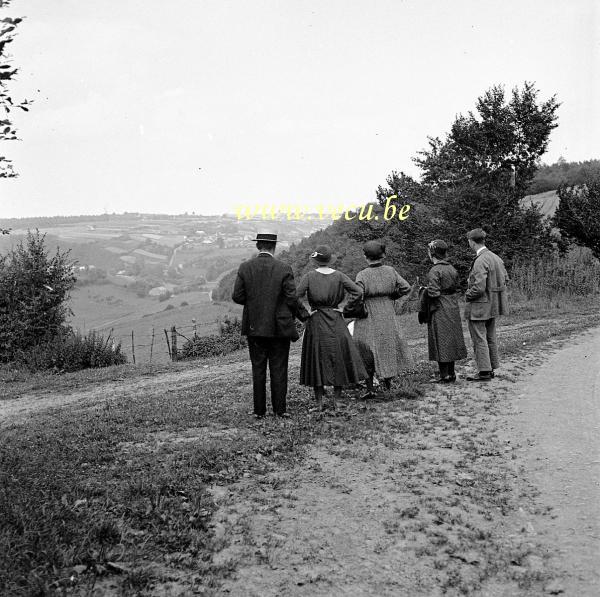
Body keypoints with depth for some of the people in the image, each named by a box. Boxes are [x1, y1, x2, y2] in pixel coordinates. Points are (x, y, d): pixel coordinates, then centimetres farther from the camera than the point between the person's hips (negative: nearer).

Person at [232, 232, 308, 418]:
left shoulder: (245, 267, -3)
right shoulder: (284, 269, -9)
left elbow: (237, 297, -2)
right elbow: (292, 299, -11)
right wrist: (303, 314, 6)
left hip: (254, 327, 2)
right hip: (279, 326, -2)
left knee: (258, 369, 10)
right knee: (279, 369, 7)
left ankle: (259, 410, 14)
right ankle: (279, 409, 11)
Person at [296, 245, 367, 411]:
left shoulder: (309, 276, -5)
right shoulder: (339, 276, -2)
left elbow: (296, 296, -16)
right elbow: (358, 291, -10)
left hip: (316, 323, -1)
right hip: (336, 323, 1)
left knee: (317, 361, 8)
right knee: (339, 361, 11)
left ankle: (319, 403, 12)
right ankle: (336, 401, 12)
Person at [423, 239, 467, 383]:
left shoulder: (434, 271, -17)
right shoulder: (452, 269, 6)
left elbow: (434, 293, -22)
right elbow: (457, 287, 10)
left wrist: (425, 290, -3)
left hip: (439, 310, -8)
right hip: (453, 308, 8)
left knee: (441, 342, -1)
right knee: (451, 339, 15)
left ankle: (445, 376, 3)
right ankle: (451, 373, 23)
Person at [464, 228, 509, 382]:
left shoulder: (480, 261, -22)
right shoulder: (496, 258, 7)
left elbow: (479, 287, -27)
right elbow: (505, 278, 17)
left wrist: (468, 294, -9)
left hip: (479, 307, -10)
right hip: (493, 305, 10)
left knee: (479, 339, -2)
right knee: (490, 338, 17)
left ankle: (484, 372, 0)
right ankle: (490, 368, 25)